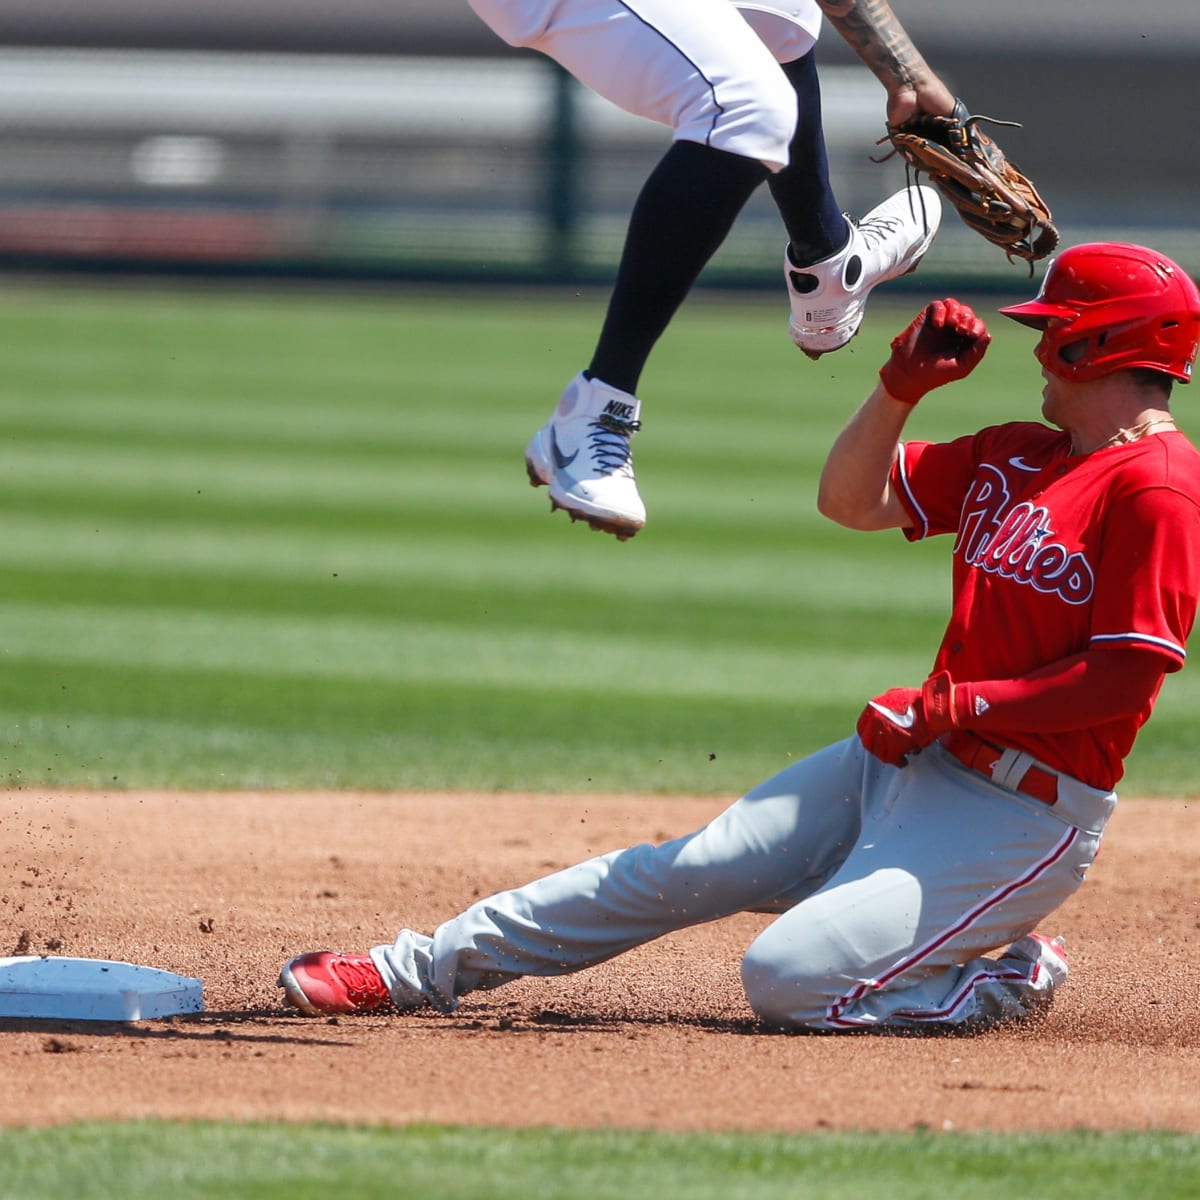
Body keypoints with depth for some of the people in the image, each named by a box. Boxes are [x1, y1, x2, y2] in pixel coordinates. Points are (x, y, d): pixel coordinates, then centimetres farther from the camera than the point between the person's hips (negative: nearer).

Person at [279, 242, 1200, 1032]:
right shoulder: (1014, 458, 13)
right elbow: (849, 499, 18)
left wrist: (955, 706, -18)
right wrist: (903, 385, 2)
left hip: (1022, 813, -8)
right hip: (901, 759, 8)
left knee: (787, 980, -20)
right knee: (686, 871, 1)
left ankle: (1013, 982, 1)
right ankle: (417, 969, 6)